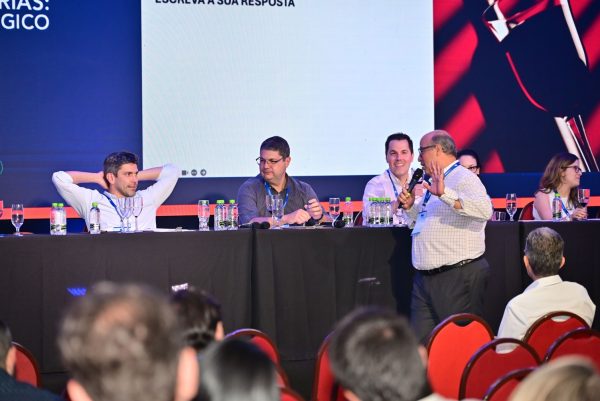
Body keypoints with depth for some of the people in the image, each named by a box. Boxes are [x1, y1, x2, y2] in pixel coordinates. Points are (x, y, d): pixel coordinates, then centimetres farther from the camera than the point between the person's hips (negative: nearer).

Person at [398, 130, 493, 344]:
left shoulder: (464, 178, -11)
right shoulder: (433, 182, 18)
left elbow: (484, 210, -30)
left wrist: (445, 194, -36)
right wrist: (410, 206, 13)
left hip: (458, 277, -9)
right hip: (425, 277, 9)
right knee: (419, 342, 9)